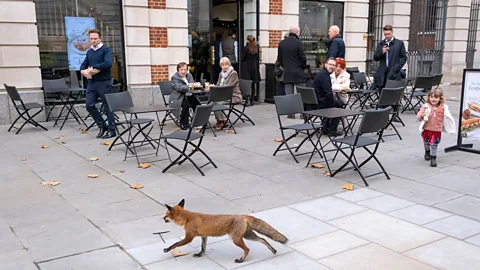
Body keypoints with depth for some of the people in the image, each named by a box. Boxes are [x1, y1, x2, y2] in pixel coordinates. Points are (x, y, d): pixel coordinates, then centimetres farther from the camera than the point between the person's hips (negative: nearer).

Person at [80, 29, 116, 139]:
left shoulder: (106, 50, -7)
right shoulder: (89, 51, 14)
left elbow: (108, 63, -23)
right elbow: (84, 64, 19)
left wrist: (93, 67, -20)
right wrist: (83, 71, -5)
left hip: (104, 82, -7)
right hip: (92, 82, 7)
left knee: (107, 107, 0)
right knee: (89, 105, 3)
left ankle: (111, 130, 10)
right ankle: (102, 126, 19)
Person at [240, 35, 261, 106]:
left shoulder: (245, 48, -12)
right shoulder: (256, 48, 2)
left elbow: (242, 58, -6)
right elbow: (258, 58, 9)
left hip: (247, 68, -4)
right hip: (254, 68, 4)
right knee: (253, 85, 9)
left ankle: (247, 101, -6)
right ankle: (252, 100, 13)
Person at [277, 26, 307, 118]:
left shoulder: (281, 43, 4)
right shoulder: (298, 43, -11)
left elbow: (279, 58, 8)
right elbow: (303, 58, -11)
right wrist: (303, 66, 7)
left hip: (287, 73, 4)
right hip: (298, 73, -4)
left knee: (289, 94, 7)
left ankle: (290, 113, 7)